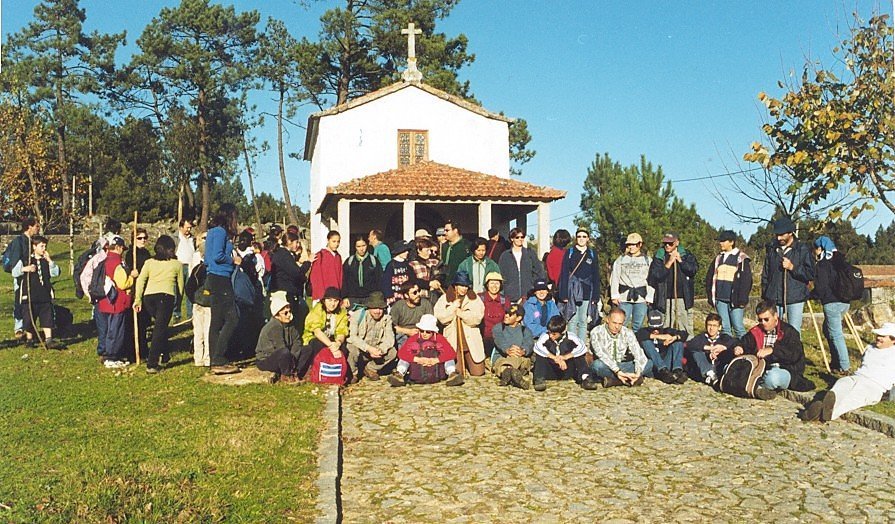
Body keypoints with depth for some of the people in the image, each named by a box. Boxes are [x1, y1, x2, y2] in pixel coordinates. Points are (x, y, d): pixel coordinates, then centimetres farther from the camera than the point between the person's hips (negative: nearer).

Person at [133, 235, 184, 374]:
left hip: (149, 296, 3)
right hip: (166, 296, -3)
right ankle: (151, 364, -11)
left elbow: (140, 281, 6)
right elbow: (181, 285, 16)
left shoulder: (149, 262, 15)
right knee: (160, 329, -4)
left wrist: (137, 300, 6)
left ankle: (165, 355, 30)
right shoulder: (177, 264, 11)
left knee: (160, 326, 23)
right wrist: (178, 299, 29)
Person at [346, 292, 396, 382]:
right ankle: (353, 373, -4)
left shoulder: (387, 318, -5)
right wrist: (368, 348, -38)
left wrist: (380, 350, -33)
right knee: (353, 350, -36)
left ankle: (370, 369, 5)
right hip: (359, 348, -3)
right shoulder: (357, 316, -16)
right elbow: (352, 337, -26)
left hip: (374, 350, 4)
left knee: (393, 352, -17)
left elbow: (389, 338, -12)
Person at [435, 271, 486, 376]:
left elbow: (477, 318, -8)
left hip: (471, 341, 0)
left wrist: (461, 313, -12)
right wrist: (453, 307, -12)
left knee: (478, 372, 0)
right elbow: (440, 317, -6)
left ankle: (468, 362, 27)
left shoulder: (474, 298, 4)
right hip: (453, 341, 0)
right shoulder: (445, 298, 5)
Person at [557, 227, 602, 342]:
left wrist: (595, 296, 2)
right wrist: (564, 294, -8)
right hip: (572, 292, -2)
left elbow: (596, 277, 9)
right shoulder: (569, 253, 4)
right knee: (572, 321, -3)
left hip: (587, 293, 2)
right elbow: (564, 274, 0)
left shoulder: (592, 254, 10)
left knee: (583, 322, 5)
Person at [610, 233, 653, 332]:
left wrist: (649, 298, -1)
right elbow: (614, 278, 8)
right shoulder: (621, 259, 9)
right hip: (624, 297, 0)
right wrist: (614, 296, 0)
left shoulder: (648, 260, 8)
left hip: (641, 298, 0)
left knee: (637, 326, 1)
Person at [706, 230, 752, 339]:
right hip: (720, 299, 5)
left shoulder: (742, 258, -2)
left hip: (734, 300, -5)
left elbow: (747, 280, -7)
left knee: (738, 327, -5)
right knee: (724, 328, 7)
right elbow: (709, 278, 17)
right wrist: (710, 297, 9)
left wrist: (742, 299, -13)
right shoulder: (718, 258, 14)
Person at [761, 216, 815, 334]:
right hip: (773, 299, 3)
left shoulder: (803, 250, 0)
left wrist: (792, 267, -14)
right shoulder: (772, 249, 11)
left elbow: (811, 274, -5)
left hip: (795, 299, -3)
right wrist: (765, 296, 13)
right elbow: (765, 275, 16)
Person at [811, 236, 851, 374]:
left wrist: (812, 295, 3)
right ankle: (836, 361, 24)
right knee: (827, 329, 21)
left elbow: (821, 287, -16)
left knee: (836, 335, -3)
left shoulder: (822, 264, -12)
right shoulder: (839, 261, 13)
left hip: (832, 303, -9)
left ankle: (844, 367, -3)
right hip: (845, 301, 9)